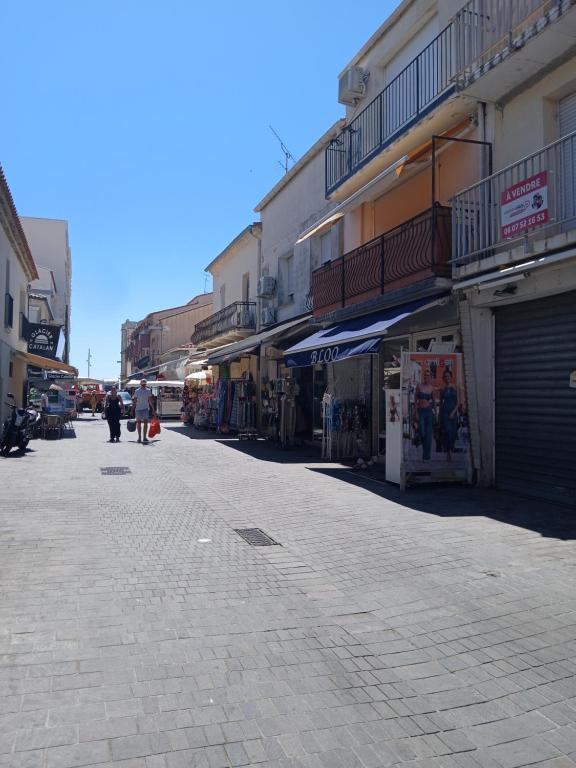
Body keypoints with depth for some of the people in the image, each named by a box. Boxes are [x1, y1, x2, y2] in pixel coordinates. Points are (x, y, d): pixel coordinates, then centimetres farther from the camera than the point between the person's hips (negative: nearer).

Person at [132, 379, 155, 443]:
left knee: (146, 422, -10)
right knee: (138, 423, 5)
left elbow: (150, 401, 8)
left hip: (146, 408, 0)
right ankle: (139, 437, 14)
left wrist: (153, 409, 5)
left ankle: (145, 437, -7)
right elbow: (135, 401, 3)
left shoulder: (148, 391, 4)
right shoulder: (137, 391, 1)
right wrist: (133, 409, 0)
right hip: (138, 409, 0)